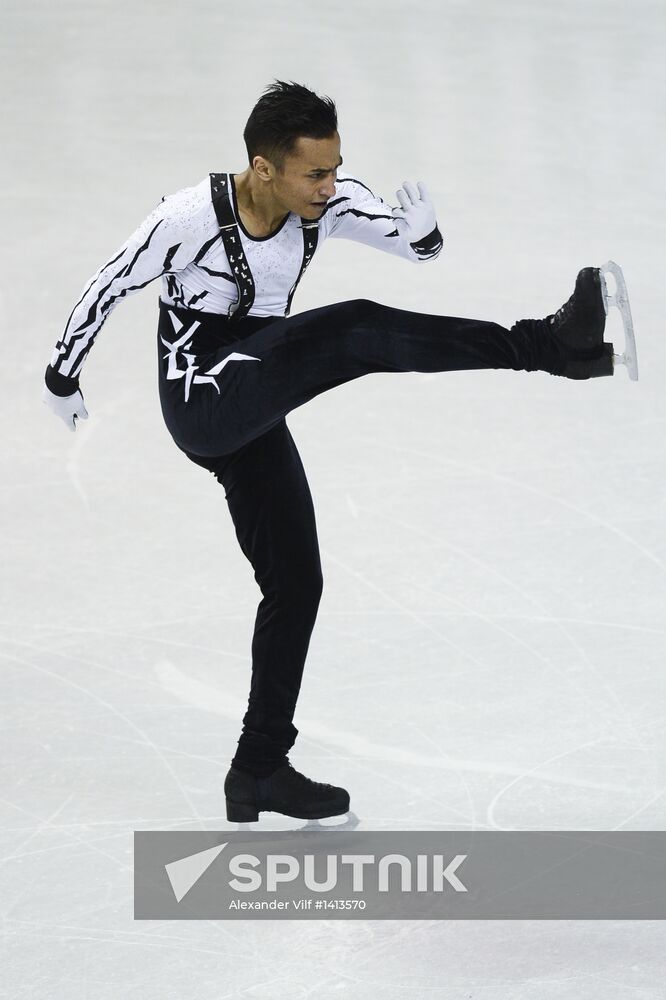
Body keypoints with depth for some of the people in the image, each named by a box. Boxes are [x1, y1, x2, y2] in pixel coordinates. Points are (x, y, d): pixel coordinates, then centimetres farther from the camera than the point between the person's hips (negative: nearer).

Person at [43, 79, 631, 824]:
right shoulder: (190, 217, -20)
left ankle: (261, 770, 19)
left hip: (255, 414, 8)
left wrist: (421, 232, -27)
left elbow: (416, 248, -2)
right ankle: (550, 346, -37)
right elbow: (108, 286, -8)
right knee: (352, 333, -27)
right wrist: (61, 380, 3)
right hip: (204, 397, -8)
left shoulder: (329, 201, -5)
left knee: (294, 581, 9)